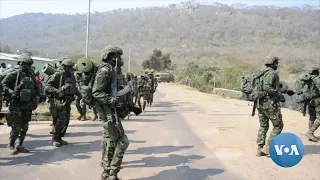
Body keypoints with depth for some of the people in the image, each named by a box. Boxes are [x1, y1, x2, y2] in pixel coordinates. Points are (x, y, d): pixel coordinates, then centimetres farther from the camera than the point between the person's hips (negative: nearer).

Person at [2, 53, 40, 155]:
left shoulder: (31, 75, 8)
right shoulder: (14, 75, -9)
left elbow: (36, 88, 19)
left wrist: (35, 100, 11)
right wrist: (11, 92, -23)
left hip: (28, 105, 6)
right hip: (16, 105, -6)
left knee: (25, 127, 10)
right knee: (16, 128, -5)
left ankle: (20, 146, 23)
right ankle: (11, 145, 15)